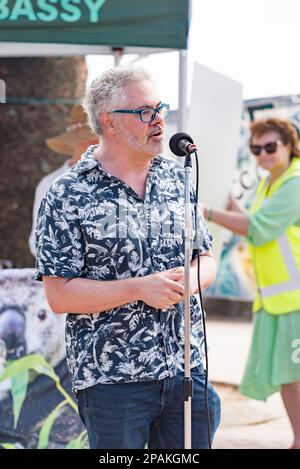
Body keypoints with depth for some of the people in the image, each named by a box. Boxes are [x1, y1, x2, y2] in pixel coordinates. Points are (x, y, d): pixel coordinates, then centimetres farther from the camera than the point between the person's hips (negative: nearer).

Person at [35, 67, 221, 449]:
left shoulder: (177, 178, 9)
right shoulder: (67, 198, -8)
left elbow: (205, 258, 15)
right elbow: (59, 296, -11)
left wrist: (188, 281, -9)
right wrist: (141, 288, -18)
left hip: (187, 370, 5)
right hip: (111, 378, -5)